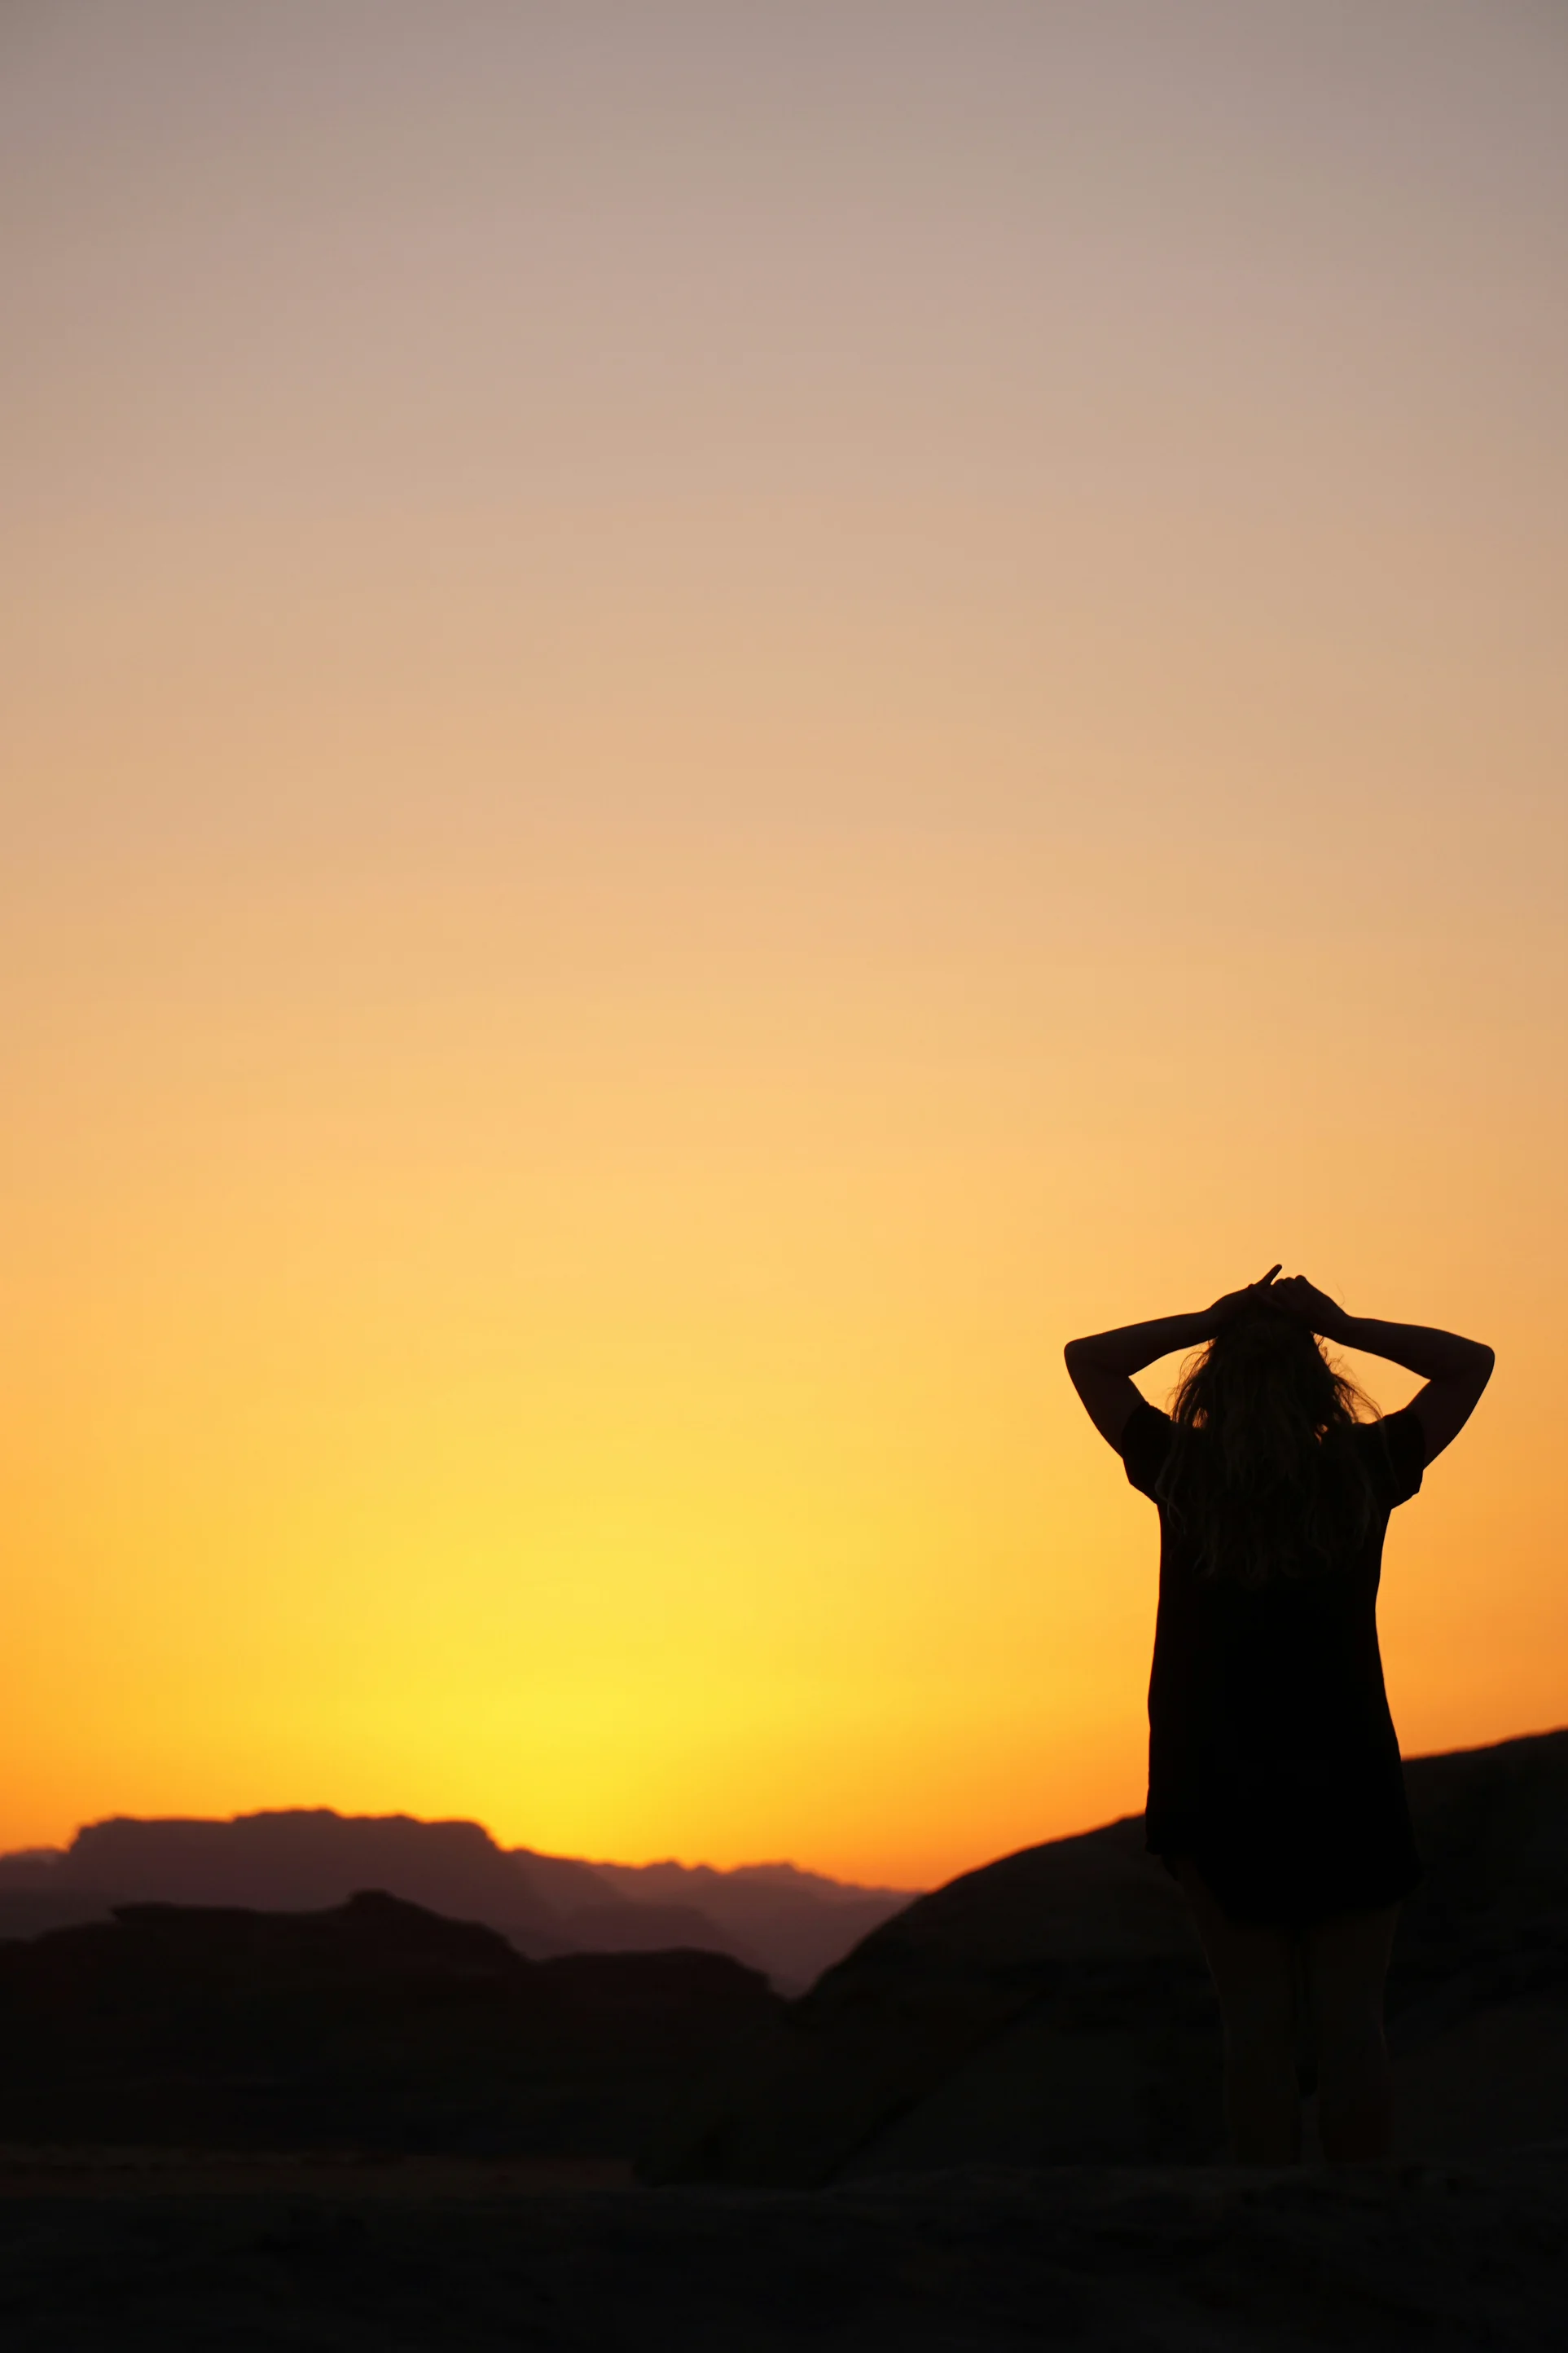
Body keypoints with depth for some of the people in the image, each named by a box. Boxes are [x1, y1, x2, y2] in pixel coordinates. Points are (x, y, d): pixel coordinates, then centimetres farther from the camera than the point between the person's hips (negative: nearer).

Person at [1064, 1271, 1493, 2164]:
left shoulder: (1184, 1477, -3)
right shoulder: (1364, 1474, -3)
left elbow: (1088, 1358, 11)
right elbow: (1471, 1364, 11)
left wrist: (1214, 1321, 5)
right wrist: (1343, 1327, 5)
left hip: (1218, 1789, 0)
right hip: (1346, 1786, 0)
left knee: (1258, 2014, 4)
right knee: (1350, 2016, 3)